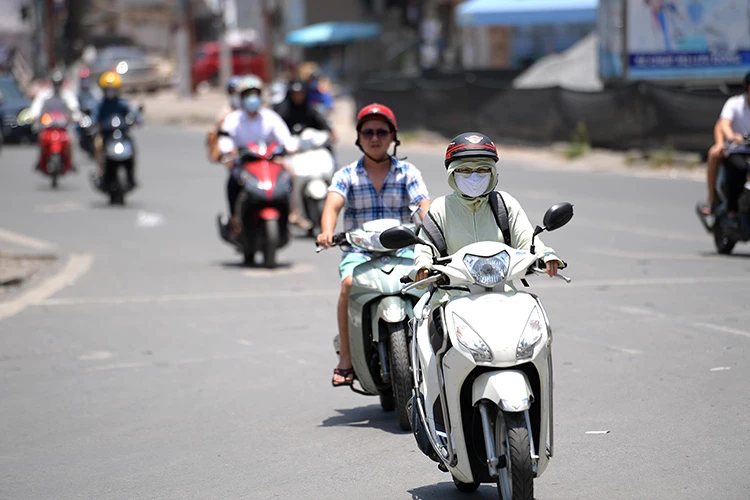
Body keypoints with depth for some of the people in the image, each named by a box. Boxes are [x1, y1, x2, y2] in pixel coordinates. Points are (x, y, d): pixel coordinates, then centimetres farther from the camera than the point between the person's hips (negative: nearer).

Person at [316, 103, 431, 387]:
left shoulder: (407, 173, 10)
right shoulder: (347, 175, 8)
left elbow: (425, 205, -5)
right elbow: (333, 204, -10)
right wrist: (327, 232, -32)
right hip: (360, 250, 0)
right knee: (350, 283, -31)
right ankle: (345, 359, -24)